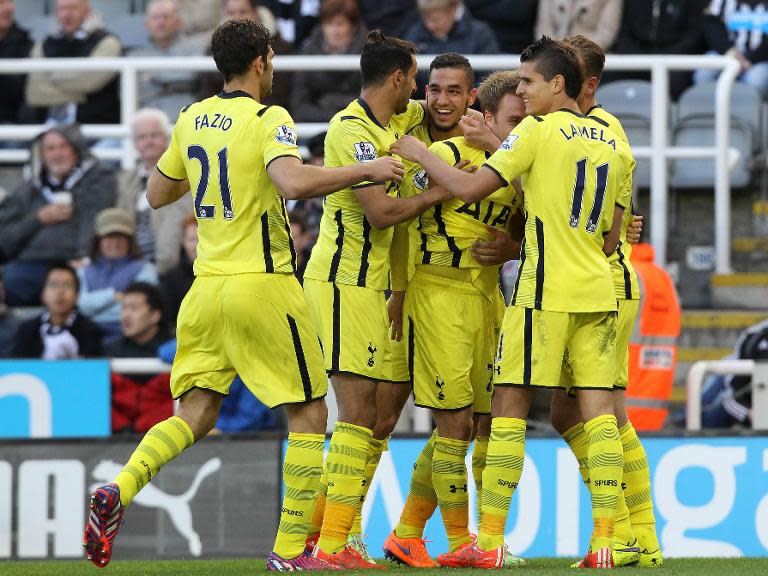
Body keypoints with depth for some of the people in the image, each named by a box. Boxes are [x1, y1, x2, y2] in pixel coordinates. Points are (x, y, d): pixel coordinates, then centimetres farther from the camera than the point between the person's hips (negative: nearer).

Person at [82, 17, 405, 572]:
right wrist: (367, 170, -20)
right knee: (309, 415, 5)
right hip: (262, 284, -6)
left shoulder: (192, 119, 9)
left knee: (196, 413, 9)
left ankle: (117, 492, -16)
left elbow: (157, 193, 19)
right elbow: (293, 181, -29)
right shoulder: (268, 120, -11)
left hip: (207, 286, 6)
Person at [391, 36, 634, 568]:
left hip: (545, 290, -6)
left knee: (509, 405, -1)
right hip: (599, 291, 6)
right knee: (598, 409, 2)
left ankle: (489, 541, -2)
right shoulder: (616, 145, 13)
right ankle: (604, 541, -5)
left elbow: (470, 188, -11)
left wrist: (419, 154, 4)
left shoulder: (538, 130, -6)